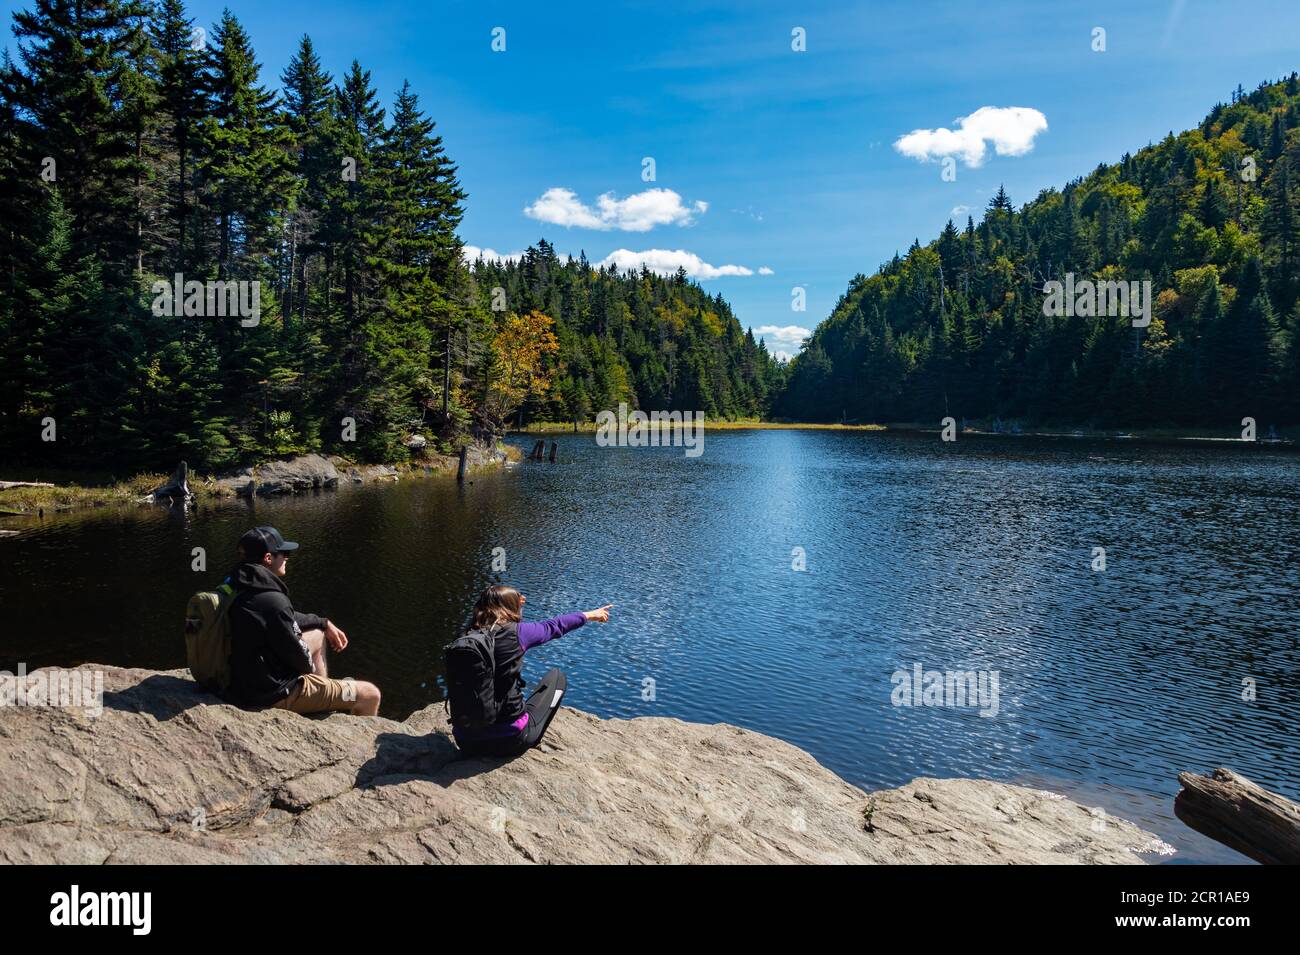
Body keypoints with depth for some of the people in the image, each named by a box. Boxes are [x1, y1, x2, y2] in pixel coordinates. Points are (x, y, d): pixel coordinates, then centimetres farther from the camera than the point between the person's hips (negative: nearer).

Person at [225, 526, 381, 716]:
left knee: (317, 634, 30)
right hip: (274, 695, -10)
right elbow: (297, 656, -20)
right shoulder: (272, 601, -30)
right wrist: (311, 667, 2)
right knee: (370, 695, -6)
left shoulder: (239, 589, 1)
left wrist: (324, 623, 20)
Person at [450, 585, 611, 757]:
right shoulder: (515, 632, -10)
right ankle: (531, 740, 11)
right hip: (510, 741, -5)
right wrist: (589, 615, 24)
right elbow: (553, 627, 7)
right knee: (556, 677, 16)